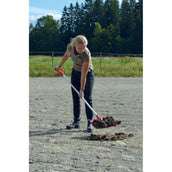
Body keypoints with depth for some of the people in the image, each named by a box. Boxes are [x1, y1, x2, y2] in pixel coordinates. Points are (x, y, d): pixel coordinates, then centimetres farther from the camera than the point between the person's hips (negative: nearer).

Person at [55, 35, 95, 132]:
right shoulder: (70, 47, -20)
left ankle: (90, 123, -7)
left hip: (88, 74, -5)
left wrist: (82, 90, -29)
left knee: (88, 98, -10)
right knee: (75, 98, 5)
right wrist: (60, 66, 16)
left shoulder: (86, 54, -34)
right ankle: (76, 122, 12)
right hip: (75, 72, 5)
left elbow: (84, 75, -31)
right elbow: (67, 55, 7)